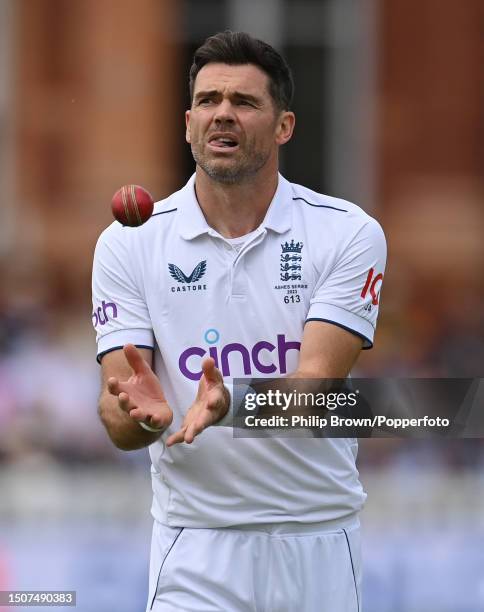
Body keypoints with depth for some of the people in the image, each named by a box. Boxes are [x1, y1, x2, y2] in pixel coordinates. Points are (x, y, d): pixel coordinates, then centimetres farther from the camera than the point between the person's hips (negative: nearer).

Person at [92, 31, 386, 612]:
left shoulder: (349, 233, -4)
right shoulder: (128, 243, -1)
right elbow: (119, 426, -6)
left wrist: (229, 406, -36)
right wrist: (143, 413, -31)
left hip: (318, 546, 0)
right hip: (196, 552, 0)